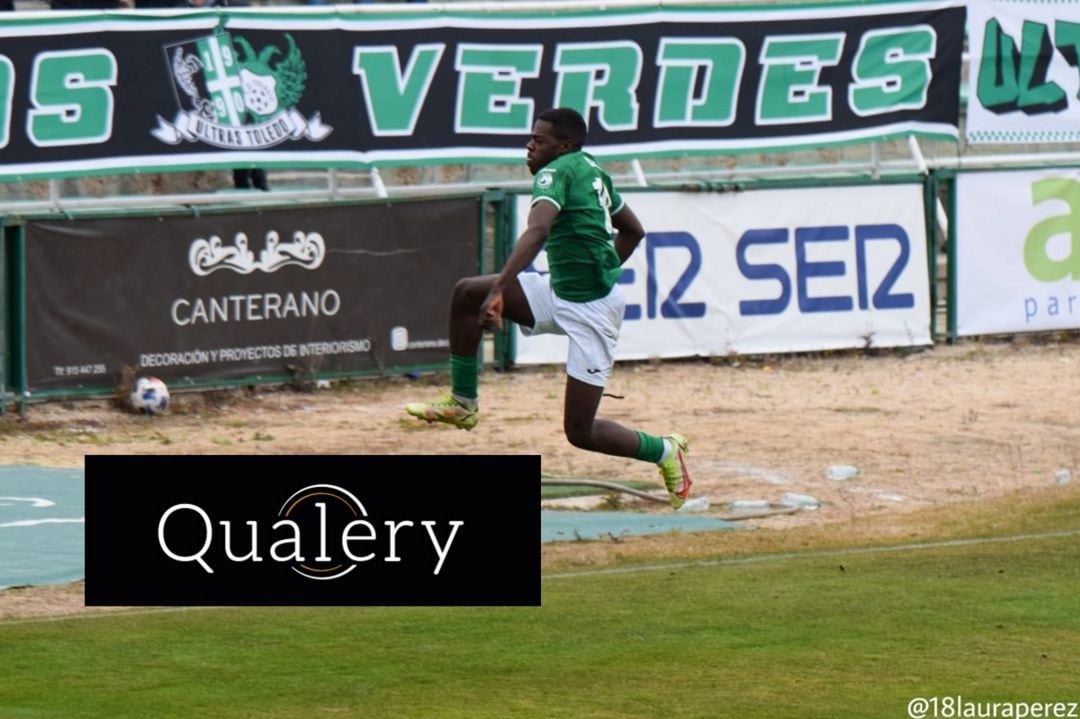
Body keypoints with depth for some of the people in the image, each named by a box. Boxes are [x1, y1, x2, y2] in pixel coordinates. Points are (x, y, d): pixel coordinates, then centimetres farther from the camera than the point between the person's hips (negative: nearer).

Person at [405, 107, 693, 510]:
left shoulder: (557, 173, -16)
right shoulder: (591, 170, 10)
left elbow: (537, 231, -35)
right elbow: (632, 231, 22)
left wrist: (499, 289, -45)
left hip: (589, 311, -10)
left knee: (580, 432, -7)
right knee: (465, 294, 2)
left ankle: (665, 452, 15)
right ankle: (462, 404, 10)